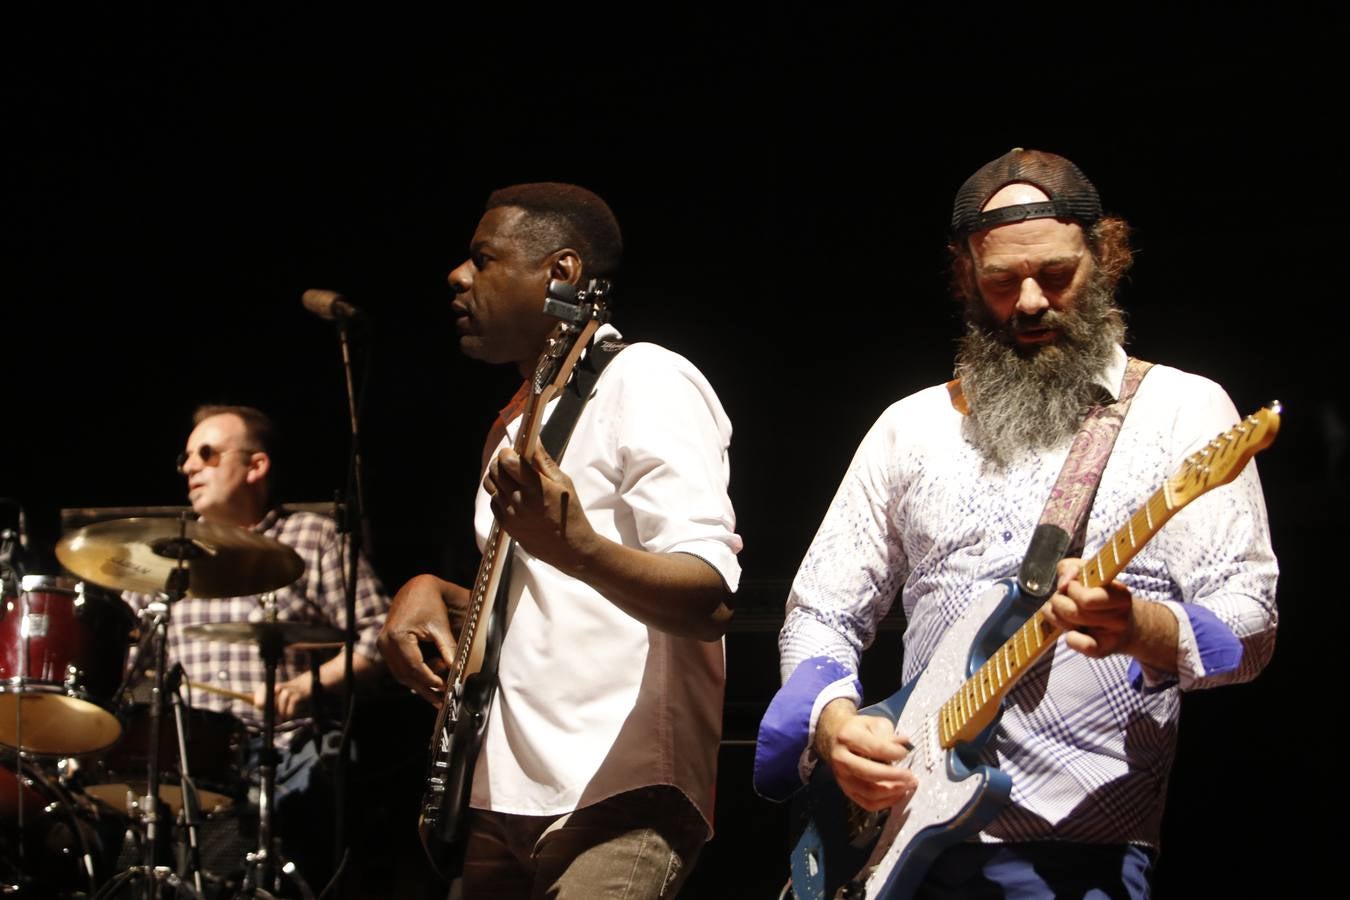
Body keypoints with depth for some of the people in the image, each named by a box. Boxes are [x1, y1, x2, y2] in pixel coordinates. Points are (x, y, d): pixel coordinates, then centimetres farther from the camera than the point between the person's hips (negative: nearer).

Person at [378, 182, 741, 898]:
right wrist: (433, 593, 9)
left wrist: (576, 548, -35)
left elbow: (712, 601, -18)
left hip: (615, 800, -8)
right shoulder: (516, 423, 20)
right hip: (503, 800, 8)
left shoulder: (643, 380, -6)